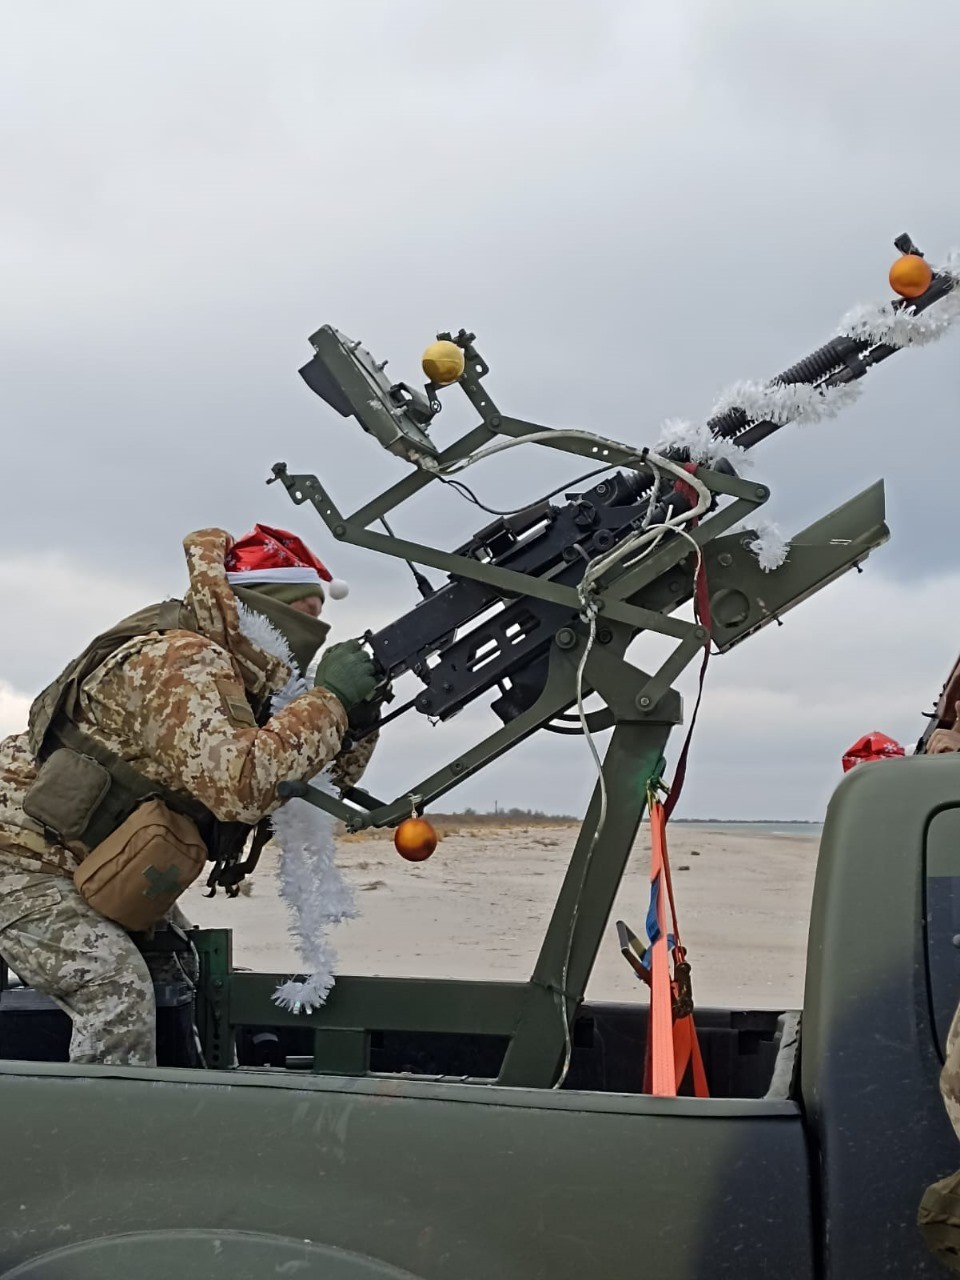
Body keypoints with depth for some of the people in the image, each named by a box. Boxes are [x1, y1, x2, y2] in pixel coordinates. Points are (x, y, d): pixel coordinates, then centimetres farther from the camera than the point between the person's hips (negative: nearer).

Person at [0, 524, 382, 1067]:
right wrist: (329, 698, -30)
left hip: (92, 868, 10)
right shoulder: (183, 661, -25)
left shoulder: (239, 680, 5)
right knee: (117, 988, -22)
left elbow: (306, 784, 9)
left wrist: (357, 712, -9)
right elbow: (241, 785, -40)